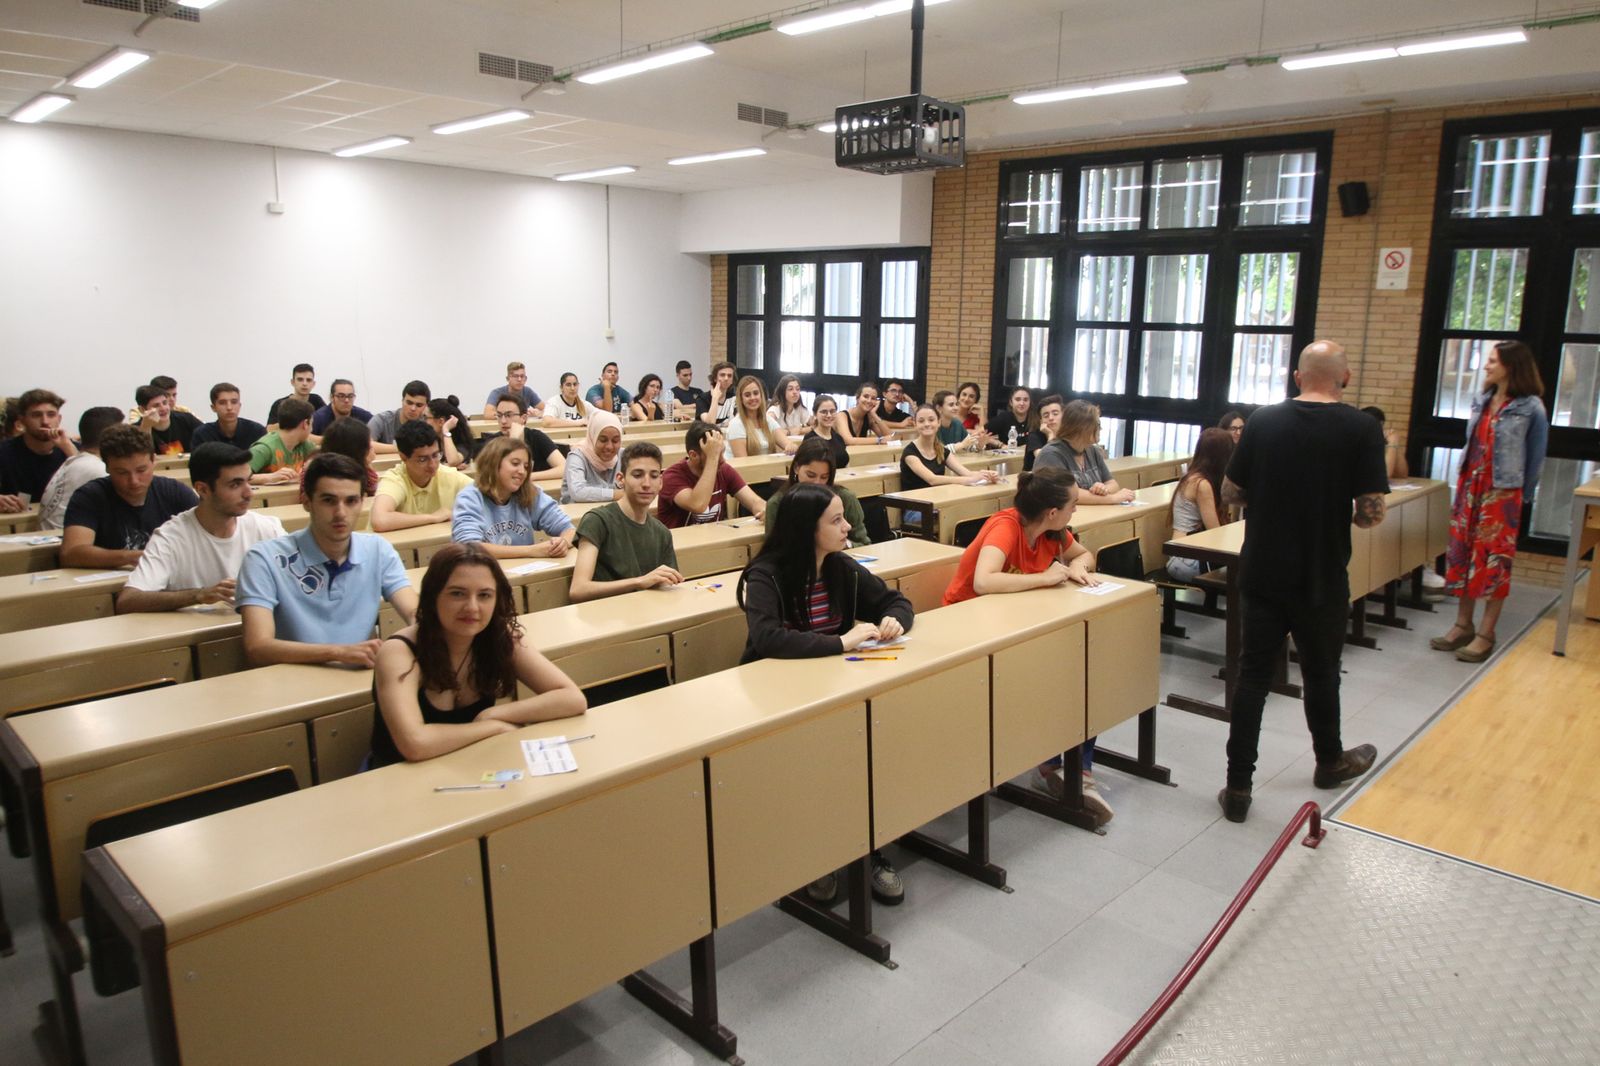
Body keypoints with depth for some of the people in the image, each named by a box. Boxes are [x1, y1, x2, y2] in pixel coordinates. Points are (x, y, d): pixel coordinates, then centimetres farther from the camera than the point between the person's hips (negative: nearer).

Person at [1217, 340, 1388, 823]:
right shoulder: (1362, 429, -10)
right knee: (1320, 671, 18)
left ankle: (1238, 786, 7)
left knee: (1253, 674, 6)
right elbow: (1372, 512, -12)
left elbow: (1230, 493, 2)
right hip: (1321, 579, -1)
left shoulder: (1263, 421, -3)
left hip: (1261, 573, 1)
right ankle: (1330, 762, 41)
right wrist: (1339, 513, 9)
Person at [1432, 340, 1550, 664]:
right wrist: (1466, 480, 14)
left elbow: (1536, 456, -3)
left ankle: (1486, 634, 5)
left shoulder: (1530, 407, -9)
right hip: (1470, 485, 6)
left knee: (1494, 558, -2)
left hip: (1502, 491, -6)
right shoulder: (1481, 400, 8)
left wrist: (1523, 494, 0)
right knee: (1462, 552, 7)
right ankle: (1463, 626, 17)